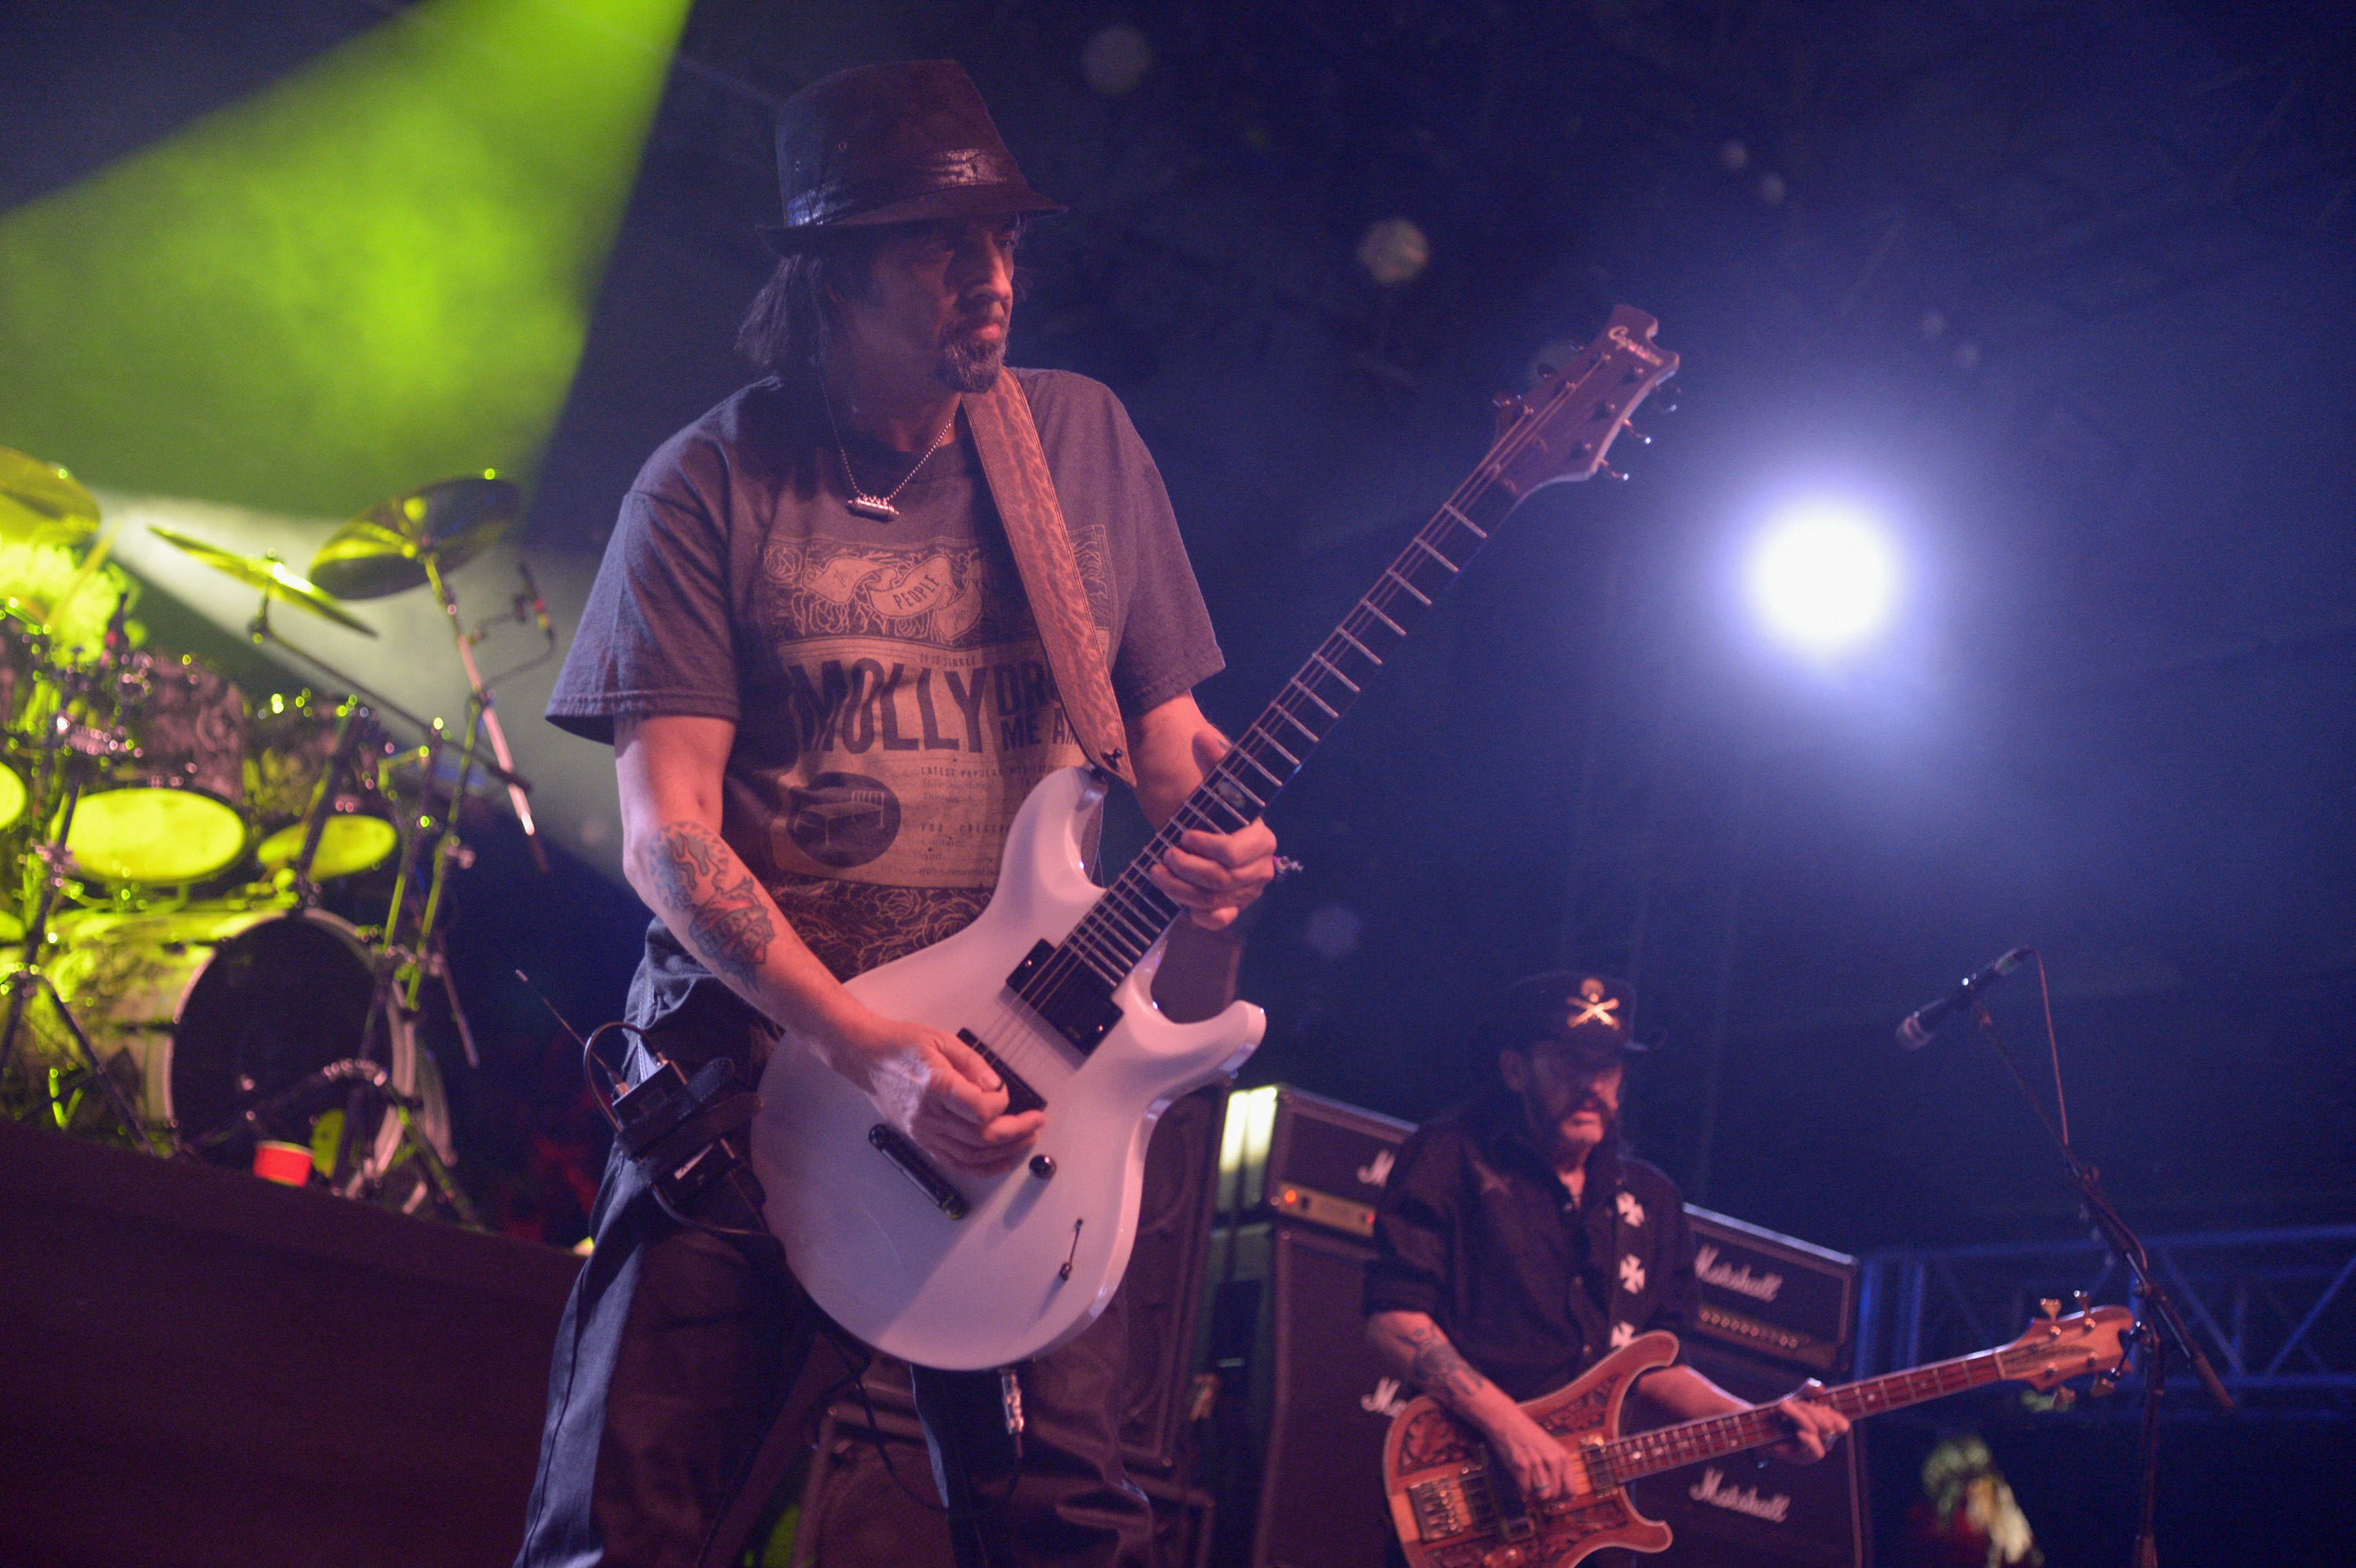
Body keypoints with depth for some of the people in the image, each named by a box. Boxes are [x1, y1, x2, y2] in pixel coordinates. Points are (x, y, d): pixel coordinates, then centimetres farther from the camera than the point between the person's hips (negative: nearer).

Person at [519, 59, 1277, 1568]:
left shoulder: (1085, 440, 8)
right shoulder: (716, 482, -2)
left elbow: (1167, 721, 15)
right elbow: (666, 831, -8)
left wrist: (1210, 839, -9)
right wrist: (870, 1047, -19)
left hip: (1024, 1078, 2)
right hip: (760, 1065, -2)